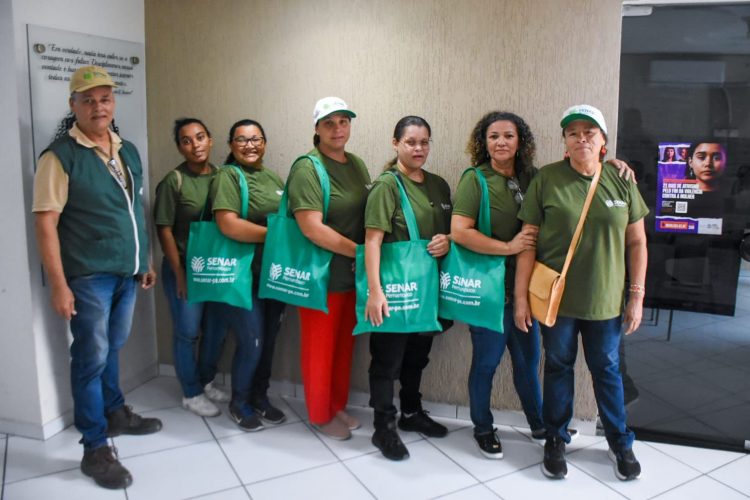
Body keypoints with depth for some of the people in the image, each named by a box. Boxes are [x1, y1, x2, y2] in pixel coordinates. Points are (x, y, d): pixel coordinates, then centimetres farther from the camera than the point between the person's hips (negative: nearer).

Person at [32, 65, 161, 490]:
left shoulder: (128, 151, 10)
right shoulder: (60, 156, -11)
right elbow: (45, 223, -14)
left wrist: (145, 261, 18)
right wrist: (59, 284, -17)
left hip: (126, 272, 6)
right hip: (89, 276, -6)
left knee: (113, 349, 20)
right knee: (92, 357, 2)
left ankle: (115, 414, 38)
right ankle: (95, 449, 13)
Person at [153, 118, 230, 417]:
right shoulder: (174, 181, -11)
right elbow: (164, 230, -10)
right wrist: (180, 274, -11)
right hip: (185, 269, -5)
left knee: (215, 332, 15)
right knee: (187, 334, 8)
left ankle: (205, 382, 36)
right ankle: (191, 394, 24)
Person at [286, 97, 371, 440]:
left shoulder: (357, 164, 8)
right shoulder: (307, 168, -15)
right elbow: (312, 228, -23)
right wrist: (361, 251, -18)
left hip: (352, 273, 7)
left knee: (344, 344, 17)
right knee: (320, 346, 7)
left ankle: (338, 406, 35)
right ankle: (320, 415, 25)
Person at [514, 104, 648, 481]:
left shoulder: (621, 181, 1)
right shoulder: (546, 179, -5)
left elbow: (636, 242, 5)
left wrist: (637, 296, 1)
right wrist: (521, 296, -8)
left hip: (605, 299, 1)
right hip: (556, 296, -1)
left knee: (607, 369, 15)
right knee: (558, 367, 13)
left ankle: (620, 443, 34)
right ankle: (555, 440, 31)